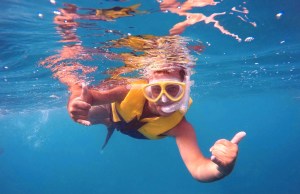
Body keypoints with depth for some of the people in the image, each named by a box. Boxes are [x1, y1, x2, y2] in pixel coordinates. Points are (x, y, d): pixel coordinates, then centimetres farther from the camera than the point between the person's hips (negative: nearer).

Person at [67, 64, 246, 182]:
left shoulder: (180, 127, -46)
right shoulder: (132, 90, -47)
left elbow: (197, 168, -54)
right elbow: (89, 94, -42)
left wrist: (223, 167, -75)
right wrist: (76, 100, -64)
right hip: (112, 111, -1)